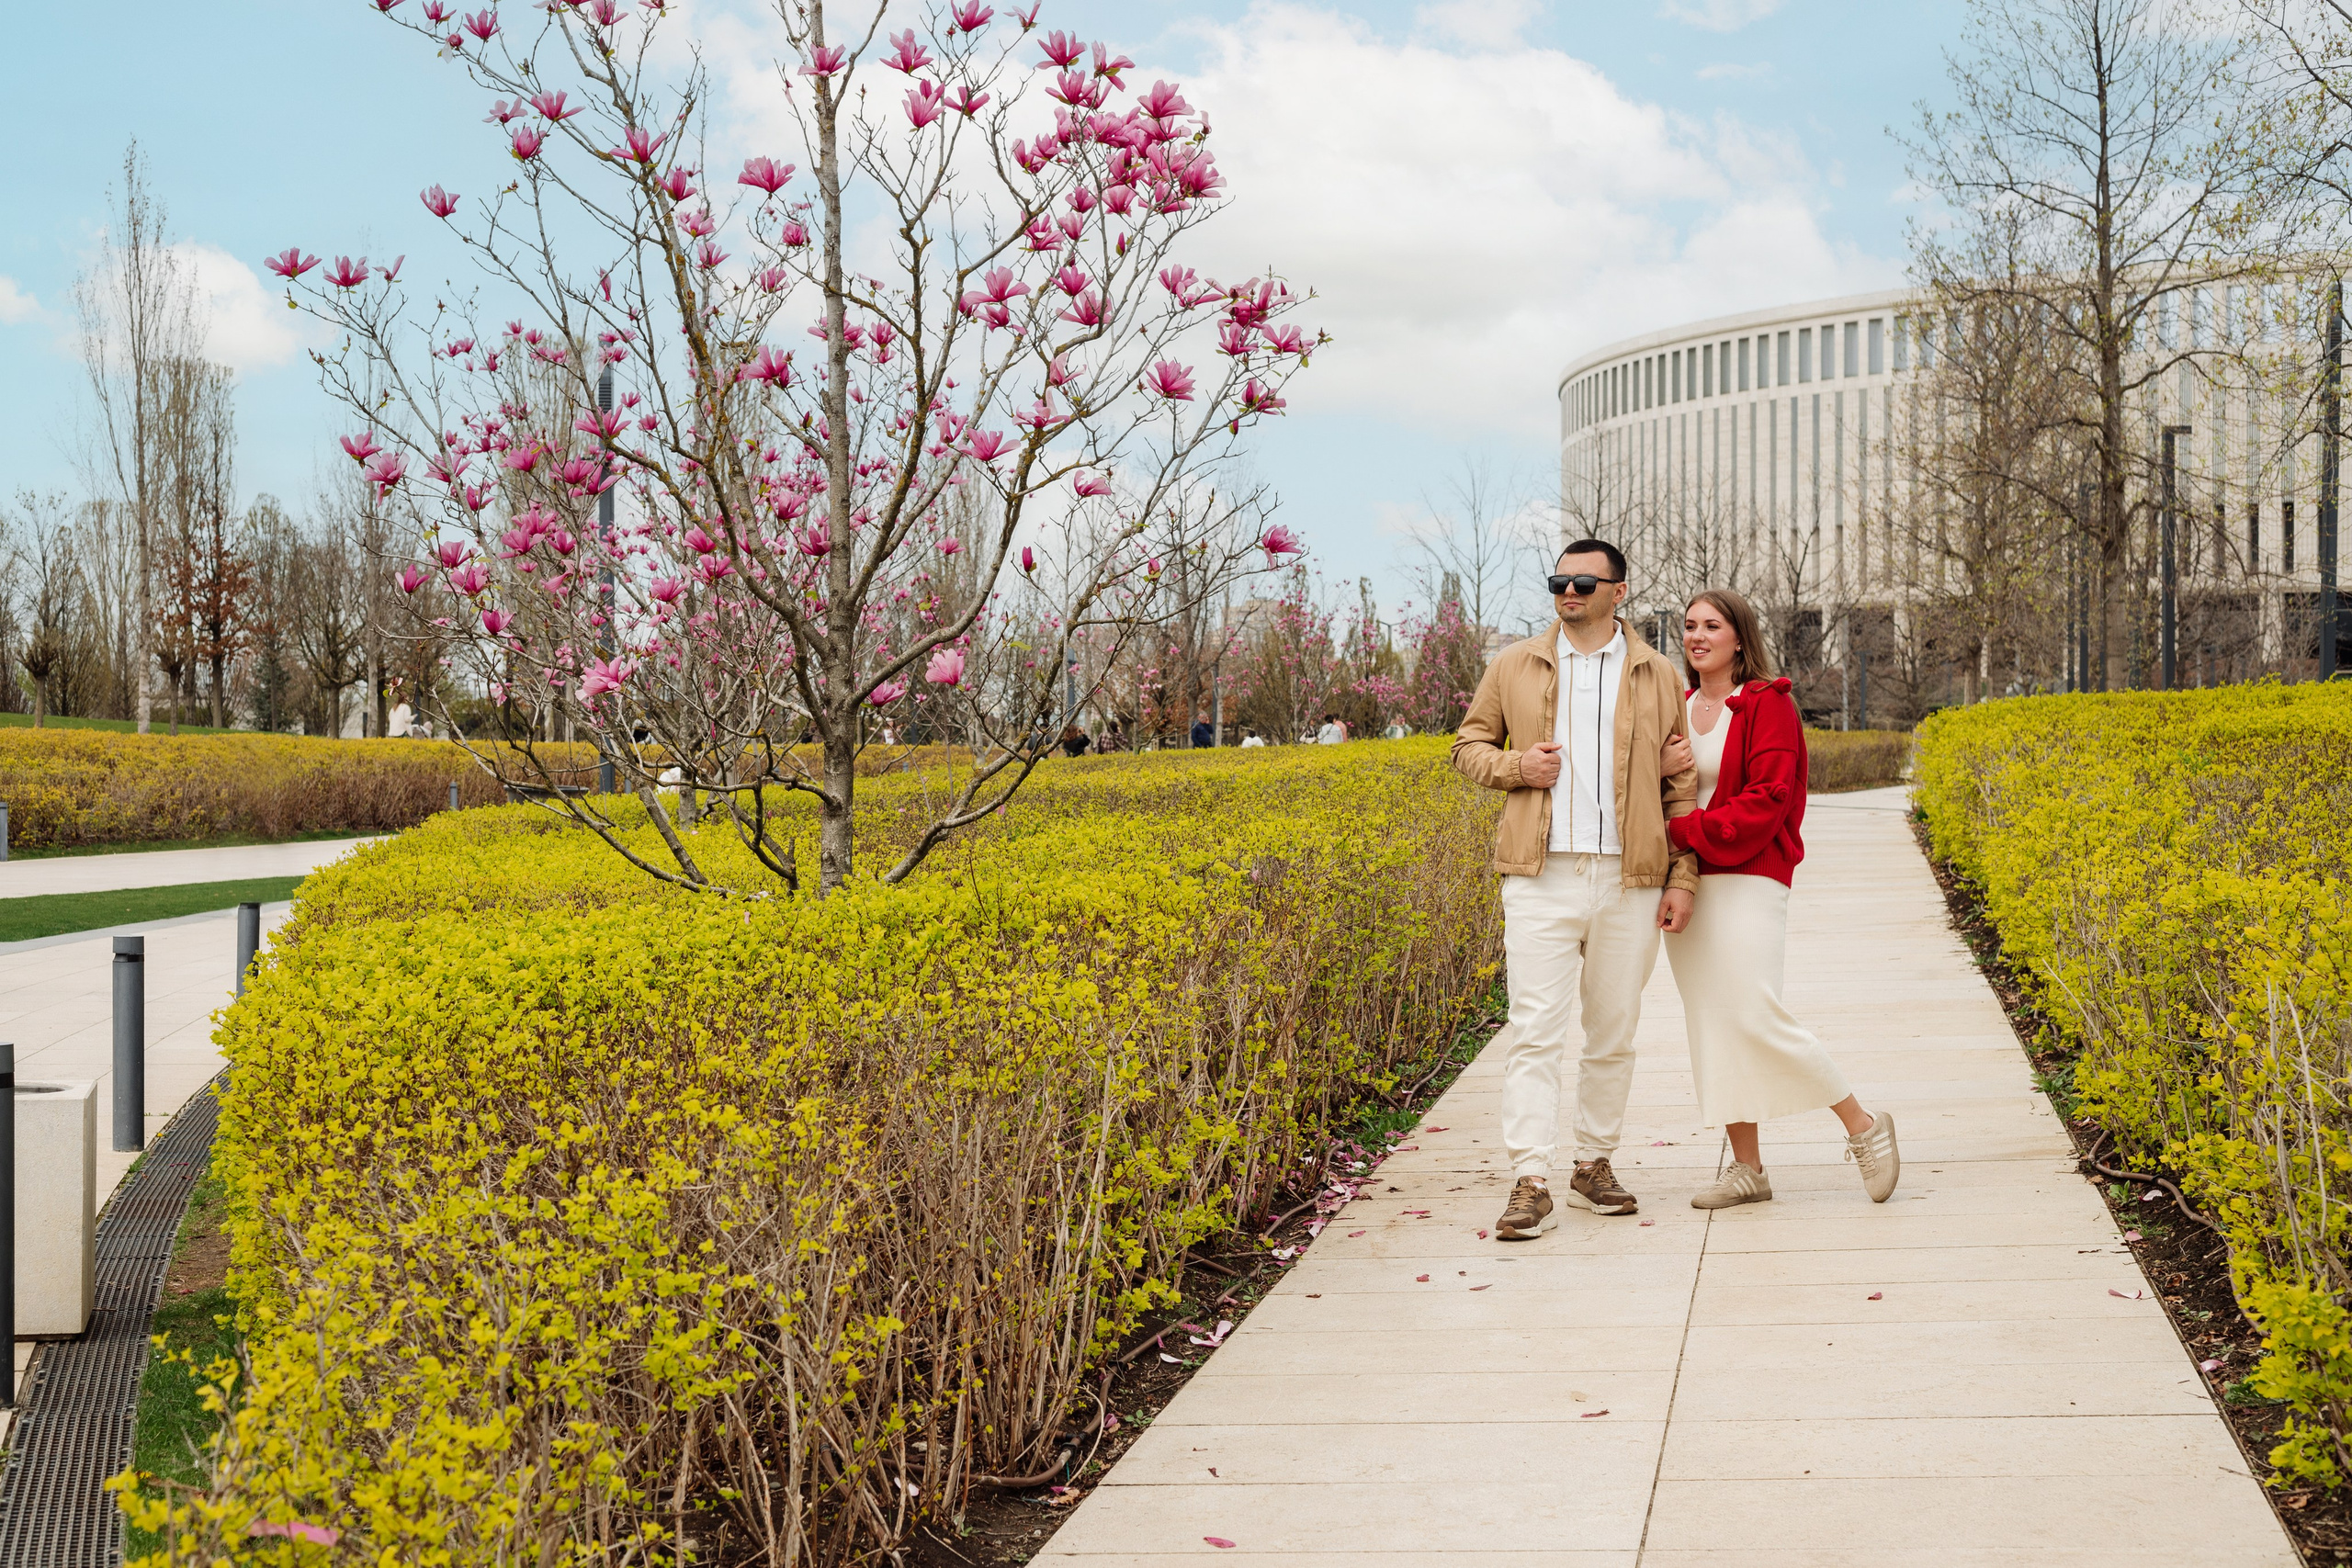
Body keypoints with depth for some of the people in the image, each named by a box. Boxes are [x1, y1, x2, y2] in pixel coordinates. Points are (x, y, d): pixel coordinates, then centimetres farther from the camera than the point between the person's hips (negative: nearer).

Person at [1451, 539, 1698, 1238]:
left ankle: (1595, 1165, 23)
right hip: (1543, 875, -1)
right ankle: (1531, 1184, -10)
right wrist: (1514, 765, -6)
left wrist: (1683, 878, 3)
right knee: (1535, 1029, -9)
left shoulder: (1658, 677, 9)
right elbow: (1469, 745, 17)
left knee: (1614, 1032, 9)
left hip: (1629, 879, 1)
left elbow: (1681, 786, 9)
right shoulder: (1515, 667, 8)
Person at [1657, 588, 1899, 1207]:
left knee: (1754, 1016, -14)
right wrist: (1657, 769, -9)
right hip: (1683, 886, 7)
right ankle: (1747, 1167, 10)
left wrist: (1683, 830, -17)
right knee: (1708, 1022, 4)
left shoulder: (1768, 704, -4)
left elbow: (1766, 802, -14)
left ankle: (1865, 1127, 3)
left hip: (1746, 880, -7)